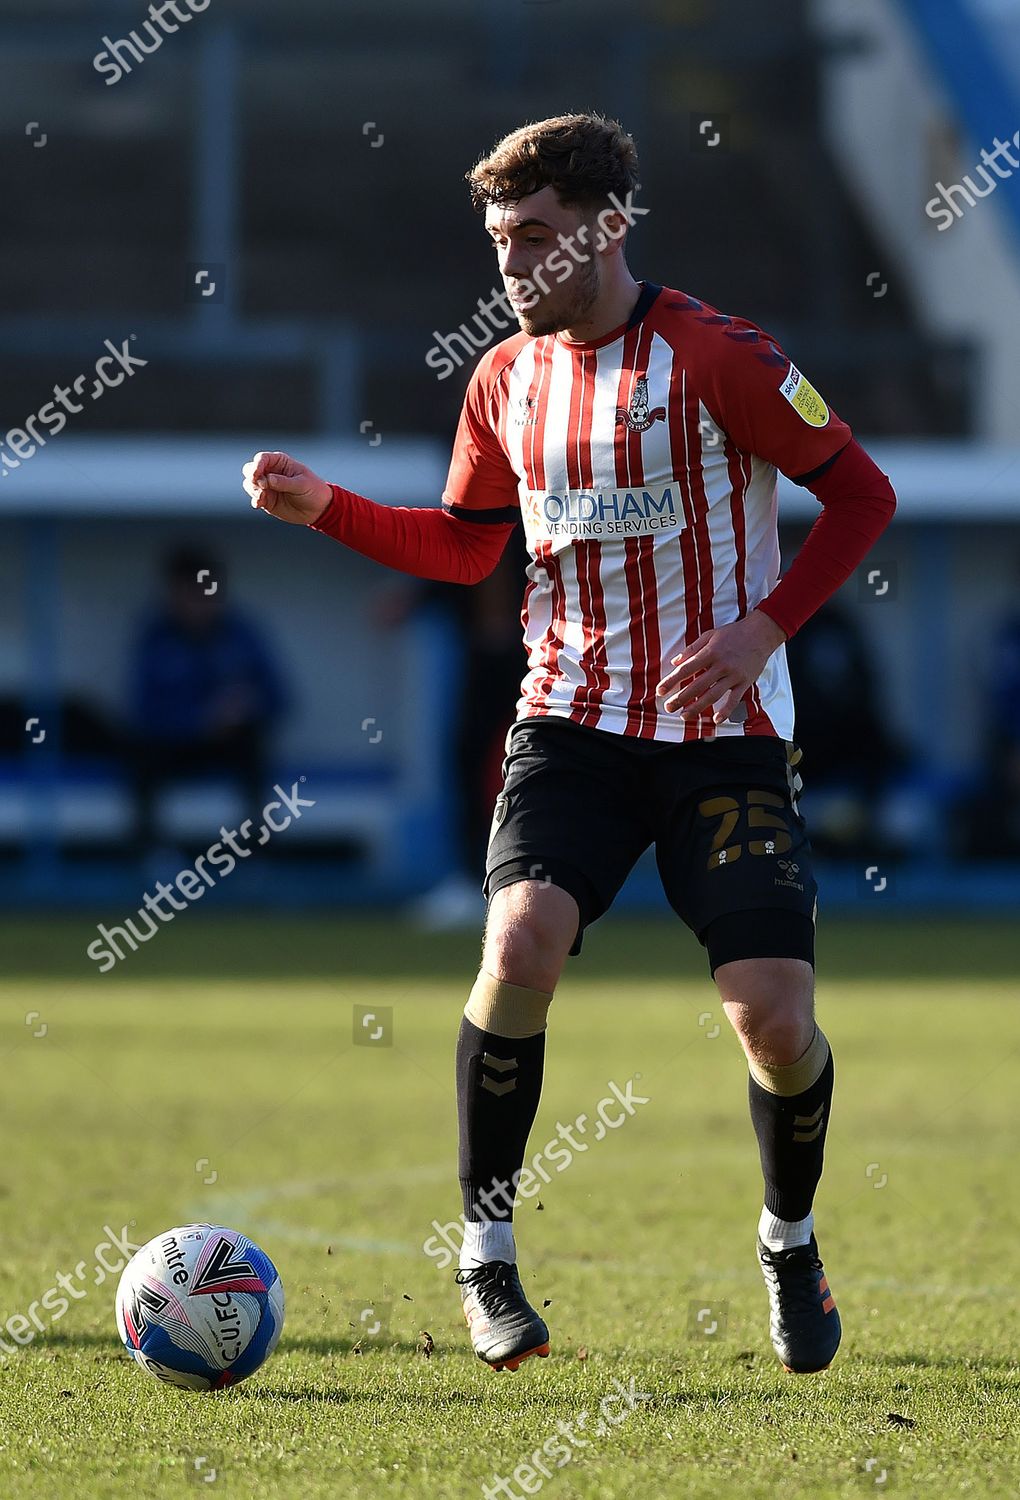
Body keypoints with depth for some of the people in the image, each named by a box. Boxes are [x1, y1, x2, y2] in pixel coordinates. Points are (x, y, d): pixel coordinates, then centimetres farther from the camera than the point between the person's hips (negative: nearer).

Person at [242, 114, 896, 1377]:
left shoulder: (717, 358, -9)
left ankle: (790, 1240, 22)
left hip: (723, 731, -3)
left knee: (776, 1021, -9)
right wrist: (325, 508, 7)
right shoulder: (506, 381, 7)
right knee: (520, 942, -23)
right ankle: (486, 1254, -8)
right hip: (573, 718, 3)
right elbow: (466, 544, 21)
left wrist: (764, 627, -15)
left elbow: (861, 494, -4)